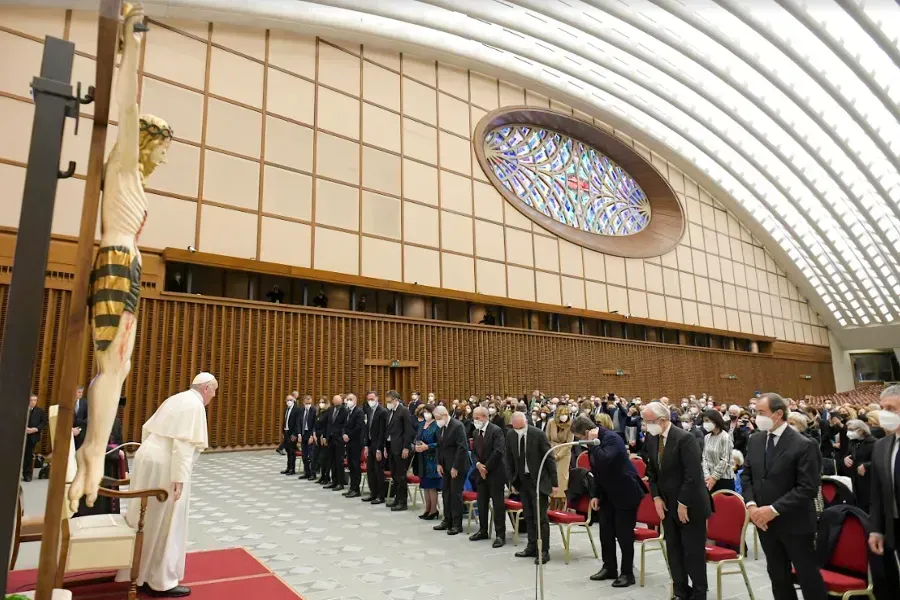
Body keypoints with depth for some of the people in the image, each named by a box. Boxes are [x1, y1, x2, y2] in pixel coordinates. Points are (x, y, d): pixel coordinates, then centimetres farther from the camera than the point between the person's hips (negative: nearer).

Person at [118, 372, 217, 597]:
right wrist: (179, 479, -22)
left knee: (146, 521, 19)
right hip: (165, 467, -9)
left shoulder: (175, 399, 15)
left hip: (147, 458, 9)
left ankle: (137, 573, 33)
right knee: (165, 524, 2)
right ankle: (161, 582, 13)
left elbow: (147, 430, 19)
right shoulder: (194, 405, -13)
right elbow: (183, 444, -22)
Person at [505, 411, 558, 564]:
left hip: (539, 480, -5)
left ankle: (544, 550, 8)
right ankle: (532, 547, 24)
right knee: (528, 516, 12)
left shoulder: (538, 434, -15)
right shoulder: (510, 435, -2)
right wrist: (512, 480, 5)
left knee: (540, 517, -2)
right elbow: (509, 459, 8)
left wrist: (554, 483, -10)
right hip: (522, 481, 5)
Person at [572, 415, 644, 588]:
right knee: (605, 532, 12)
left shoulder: (611, 438, -23)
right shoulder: (594, 442, 4)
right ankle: (609, 568, 25)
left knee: (624, 535, 0)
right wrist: (595, 495, 7)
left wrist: (593, 443, -29)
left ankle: (627, 573, 14)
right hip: (608, 494, 9)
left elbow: (604, 461, -40)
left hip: (625, 493, -9)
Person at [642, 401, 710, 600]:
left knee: (693, 551, 3)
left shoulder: (684, 438, -19)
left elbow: (693, 475, -21)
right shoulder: (651, 439, 1)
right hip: (667, 504, 7)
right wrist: (656, 497, -1)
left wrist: (683, 504, -19)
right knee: (673, 550, 14)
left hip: (690, 504, -6)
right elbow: (651, 471, 9)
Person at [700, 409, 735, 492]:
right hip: (711, 478, 5)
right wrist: (707, 476, -6)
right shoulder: (707, 437, 6)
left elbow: (725, 461, -13)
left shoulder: (725, 437, -10)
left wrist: (714, 477, -13)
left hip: (724, 478, -5)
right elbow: (704, 458, 6)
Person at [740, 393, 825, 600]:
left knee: (807, 576, 7)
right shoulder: (755, 440, 4)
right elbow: (746, 474, 10)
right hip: (765, 521, 6)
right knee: (778, 575, 18)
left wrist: (774, 509, -21)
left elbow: (808, 488, -18)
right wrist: (751, 504, -6)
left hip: (795, 523, -5)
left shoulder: (804, 445, -15)